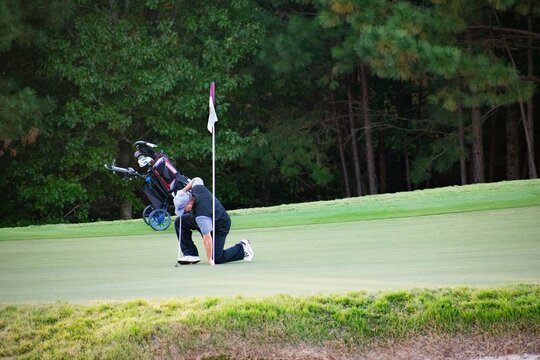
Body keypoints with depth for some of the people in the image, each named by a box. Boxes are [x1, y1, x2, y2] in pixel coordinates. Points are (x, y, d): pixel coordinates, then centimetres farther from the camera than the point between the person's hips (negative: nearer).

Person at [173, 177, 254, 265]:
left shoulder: (200, 215, -42)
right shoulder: (197, 188, -21)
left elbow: (207, 238, -39)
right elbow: (197, 180, 5)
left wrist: (210, 260, -34)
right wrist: (182, 191, 1)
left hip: (220, 226, -9)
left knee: (216, 258, -14)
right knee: (179, 222, -4)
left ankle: (242, 249, 10)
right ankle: (190, 254, 1)